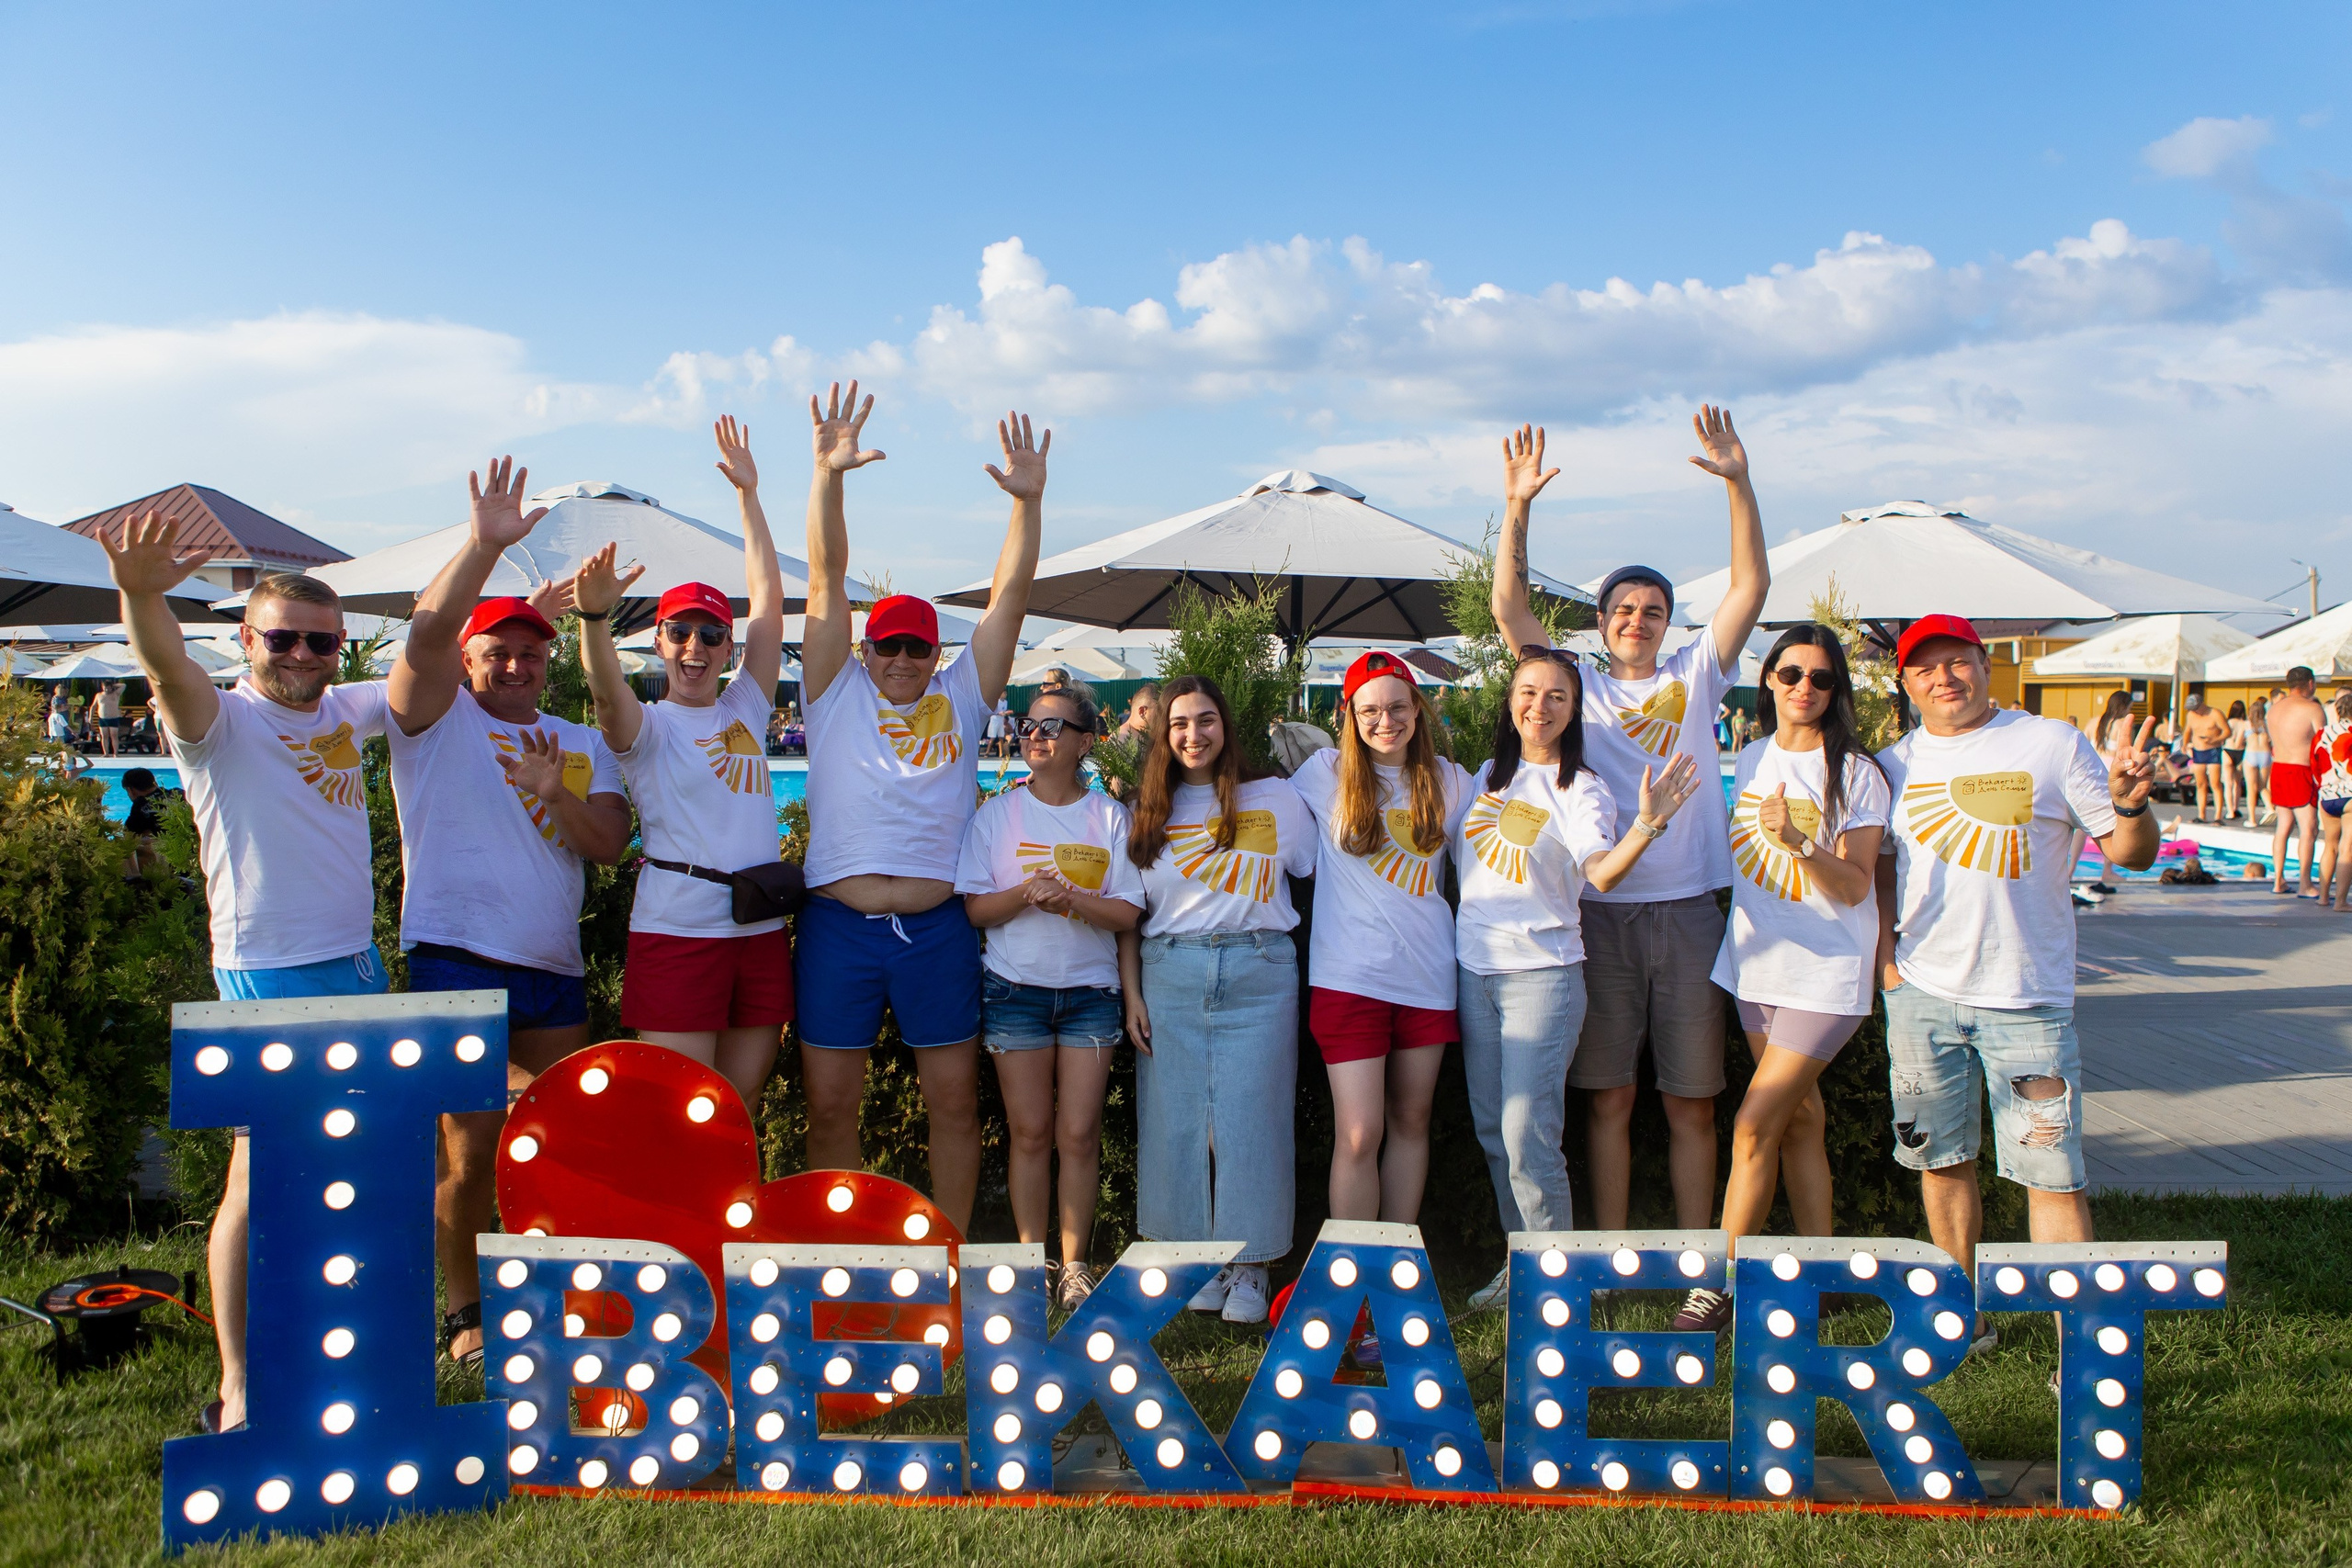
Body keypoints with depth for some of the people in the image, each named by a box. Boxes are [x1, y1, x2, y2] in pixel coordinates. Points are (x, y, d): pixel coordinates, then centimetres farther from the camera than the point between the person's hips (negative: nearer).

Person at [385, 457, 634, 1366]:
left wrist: (554, 791, -16)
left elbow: (610, 844, 2)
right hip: (457, 959, -5)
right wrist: (484, 546, -30)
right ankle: (466, 1308, 13)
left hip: (555, 969, 5)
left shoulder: (580, 745, 14)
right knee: (473, 1148, -4)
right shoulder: (437, 722, 2)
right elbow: (425, 633, -18)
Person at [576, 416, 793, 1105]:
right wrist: (594, 614, -41)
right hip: (679, 933, -5)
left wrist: (748, 494, 11)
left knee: (739, 1113, 10)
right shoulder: (647, 726, 2)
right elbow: (606, 688, -21)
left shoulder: (745, 711, 14)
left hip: (761, 931, 5)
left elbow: (768, 598, 12)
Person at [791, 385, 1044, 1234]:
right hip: (838, 927, -1)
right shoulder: (834, 694, 6)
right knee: (830, 1104, 4)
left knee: (955, 1100, 7)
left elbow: (1008, 597, 0)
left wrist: (1028, 502, -13)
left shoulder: (961, 700, 9)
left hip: (937, 929, 1)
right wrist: (828, 476, -15)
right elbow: (827, 581, -4)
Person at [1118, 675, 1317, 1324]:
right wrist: (1131, 994, 3)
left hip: (1258, 972, -2)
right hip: (1170, 974, 2)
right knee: (1176, 1119, 1)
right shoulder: (1148, 809, 12)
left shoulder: (1275, 798, 8)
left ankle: (1249, 1267, 7)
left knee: (1249, 1118, -4)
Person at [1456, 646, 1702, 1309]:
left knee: (1528, 1138, -10)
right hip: (1475, 969, 6)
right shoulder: (1488, 776, 10)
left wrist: (1647, 824, -40)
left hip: (1541, 974, -6)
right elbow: (1462, 855, 24)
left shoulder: (1579, 789, -6)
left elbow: (1601, 872, -22)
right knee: (1493, 1132, 11)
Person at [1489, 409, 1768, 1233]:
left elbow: (1751, 587, 1)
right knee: (1608, 1097, 6)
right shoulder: (1581, 688, 9)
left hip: (1687, 910, 1)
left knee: (1693, 1101, 6)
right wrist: (1517, 510, -12)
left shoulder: (1693, 678, 11)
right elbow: (1510, 608, -1)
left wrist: (1739, 484, -11)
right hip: (1601, 913, 0)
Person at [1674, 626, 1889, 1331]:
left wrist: (1800, 842, -29)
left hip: (1826, 975, -6)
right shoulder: (1750, 762, 8)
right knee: (1799, 1119, 13)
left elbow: (1854, 887, -16)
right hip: (1758, 965, 6)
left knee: (1754, 1127, -8)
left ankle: (1718, 1285, 0)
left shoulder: (1856, 772, -9)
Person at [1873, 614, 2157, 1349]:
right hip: (1923, 994, 3)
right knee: (1942, 1159, 11)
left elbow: (2131, 853, 0)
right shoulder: (1895, 764, 8)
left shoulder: (2052, 744, 0)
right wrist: (1885, 957, 4)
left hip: (2028, 997, -3)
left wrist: (2130, 805, -21)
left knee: (2053, 1172, -5)